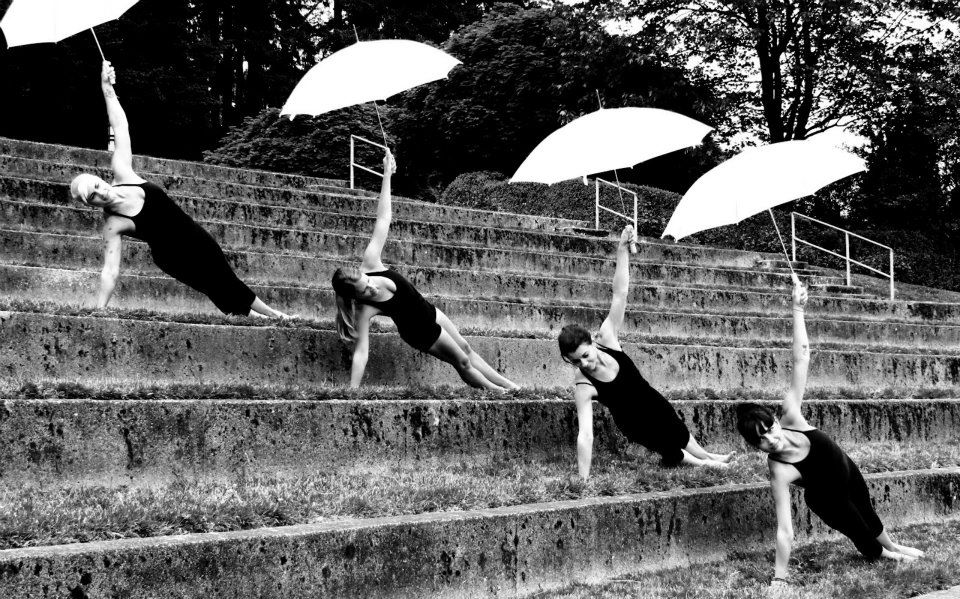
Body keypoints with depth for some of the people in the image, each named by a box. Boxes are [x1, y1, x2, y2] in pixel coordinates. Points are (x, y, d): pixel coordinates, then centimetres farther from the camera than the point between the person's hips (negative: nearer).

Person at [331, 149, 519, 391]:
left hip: (428, 311, 6)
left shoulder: (370, 263, -25)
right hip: (419, 332, -6)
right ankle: (501, 393, 37)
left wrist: (387, 173, -24)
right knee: (463, 362, 13)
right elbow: (360, 353, -36)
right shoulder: (364, 311, -35)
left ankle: (509, 387, 38)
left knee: (466, 349, 21)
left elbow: (383, 218, -23)